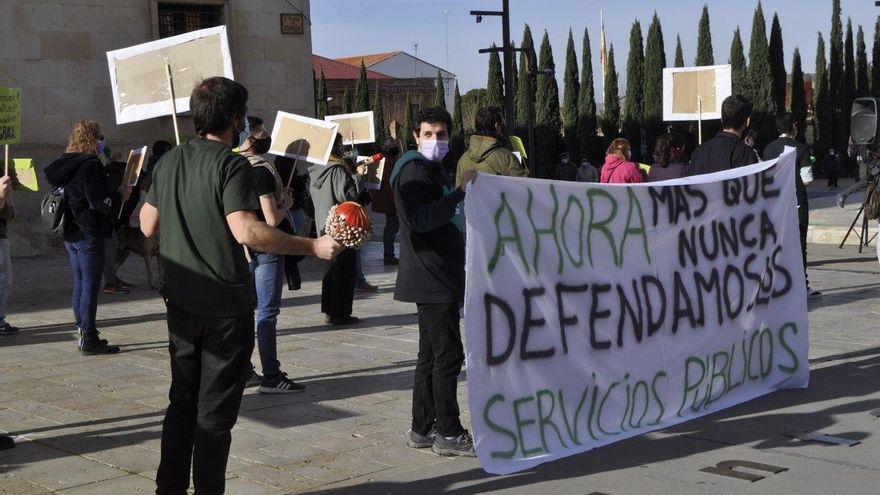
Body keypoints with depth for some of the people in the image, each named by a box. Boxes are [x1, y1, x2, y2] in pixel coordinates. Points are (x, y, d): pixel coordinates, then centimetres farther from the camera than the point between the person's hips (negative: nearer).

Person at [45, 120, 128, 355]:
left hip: (70, 234, 9)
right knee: (90, 286, -4)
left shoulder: (65, 163, 11)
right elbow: (100, 202, -21)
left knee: (79, 284, 14)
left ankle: (82, 332, 19)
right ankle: (89, 339, -2)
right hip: (89, 234, -9)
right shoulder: (90, 165, -16)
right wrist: (120, 195, -5)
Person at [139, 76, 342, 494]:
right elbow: (245, 230, -28)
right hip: (225, 304, -6)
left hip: (181, 300, 6)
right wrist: (313, 246, -26)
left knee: (182, 402, 18)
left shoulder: (169, 161, 5)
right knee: (215, 412, 3)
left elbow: (148, 225, 12)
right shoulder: (231, 164, -15)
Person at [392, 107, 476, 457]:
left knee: (431, 354, 13)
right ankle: (448, 433, -3)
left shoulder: (433, 170, 20)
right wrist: (461, 191, -30)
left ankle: (423, 429, 19)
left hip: (438, 277, 11)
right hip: (431, 278, -11)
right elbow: (420, 219, -26)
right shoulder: (414, 170, -12)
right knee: (448, 353, -8)